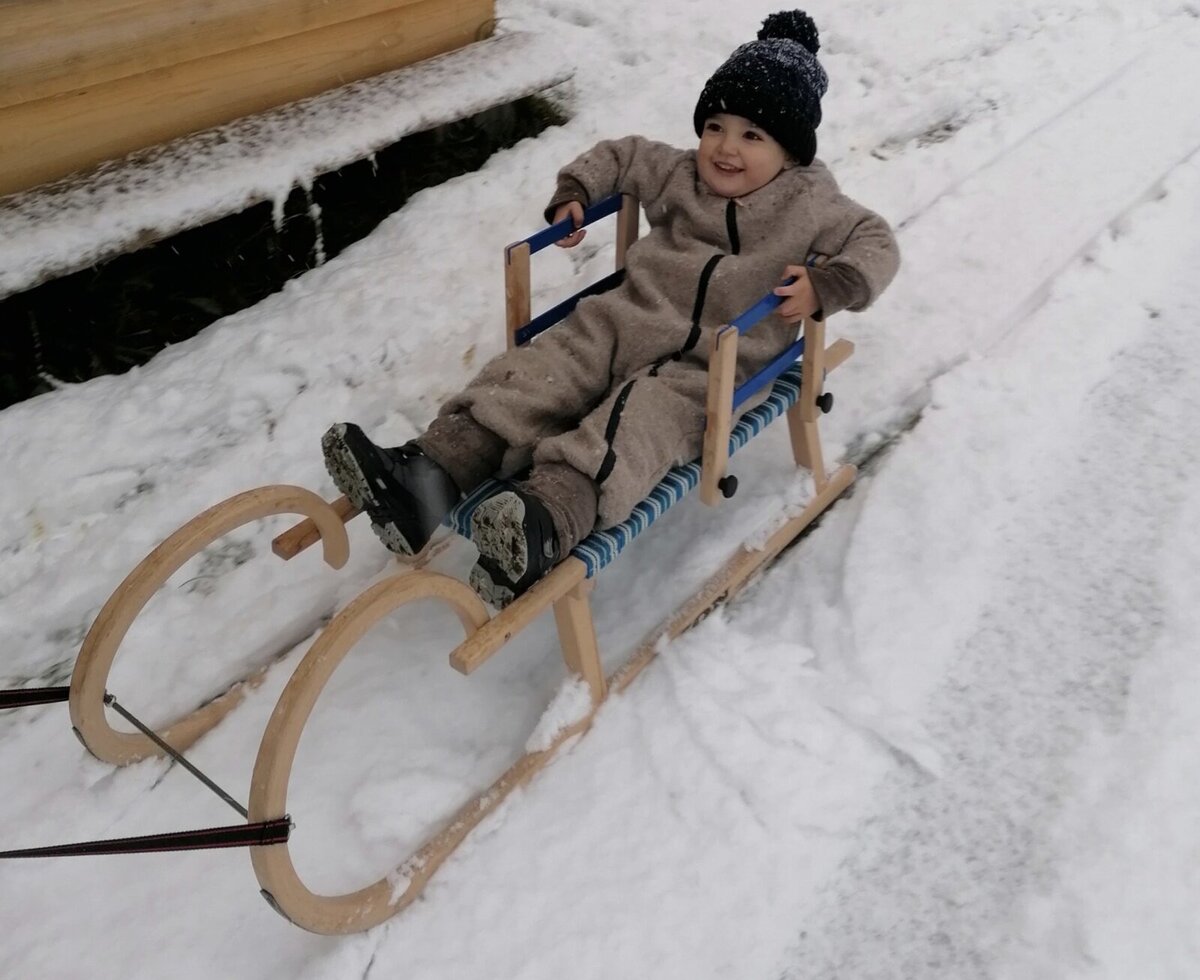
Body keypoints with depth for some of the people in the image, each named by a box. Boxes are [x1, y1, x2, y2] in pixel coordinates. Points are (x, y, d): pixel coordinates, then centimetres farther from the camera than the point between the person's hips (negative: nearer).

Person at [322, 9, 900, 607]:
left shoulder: (809, 204, 4)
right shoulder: (677, 174, 16)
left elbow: (877, 242, 2)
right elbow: (620, 156, 29)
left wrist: (826, 287, -16)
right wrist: (574, 194, 13)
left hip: (712, 367, -5)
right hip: (627, 321, 5)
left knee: (643, 421, -35)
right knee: (540, 373, -19)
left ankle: (546, 524, -61)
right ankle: (429, 473, -34)